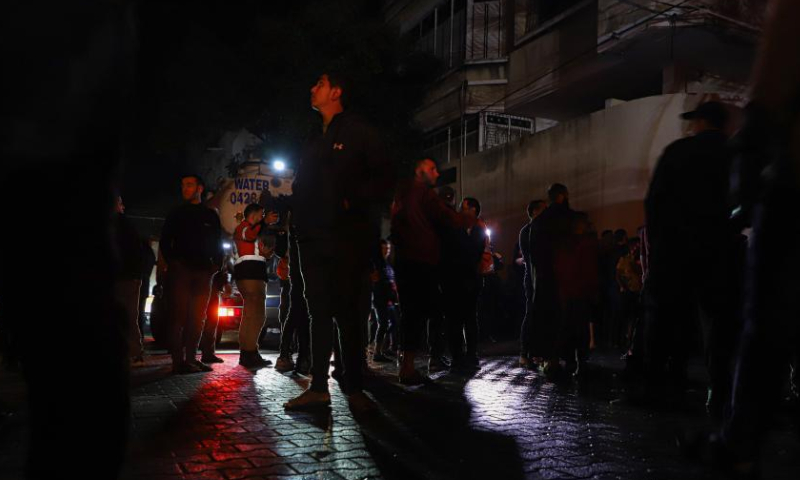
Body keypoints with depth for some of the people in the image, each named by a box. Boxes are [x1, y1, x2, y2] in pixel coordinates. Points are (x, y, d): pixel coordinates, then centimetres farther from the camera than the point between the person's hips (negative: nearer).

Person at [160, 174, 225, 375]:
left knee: (198, 317, 3)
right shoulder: (176, 214, 11)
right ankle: (178, 361, -11)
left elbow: (217, 243, 16)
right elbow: (165, 241, 9)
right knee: (179, 315, -9)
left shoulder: (211, 215, 15)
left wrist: (216, 264, 4)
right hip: (180, 270, -2)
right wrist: (172, 261, -4)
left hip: (203, 271, 3)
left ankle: (191, 358, 10)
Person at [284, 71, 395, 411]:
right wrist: (300, 217, 7)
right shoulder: (317, 141, 23)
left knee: (349, 312, -3)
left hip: (348, 237, -7)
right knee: (319, 311, 6)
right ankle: (318, 387, 10)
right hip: (315, 238, 7)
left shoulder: (359, 132, 2)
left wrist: (354, 201, -15)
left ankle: (353, 386, 4)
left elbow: (384, 177, -6)